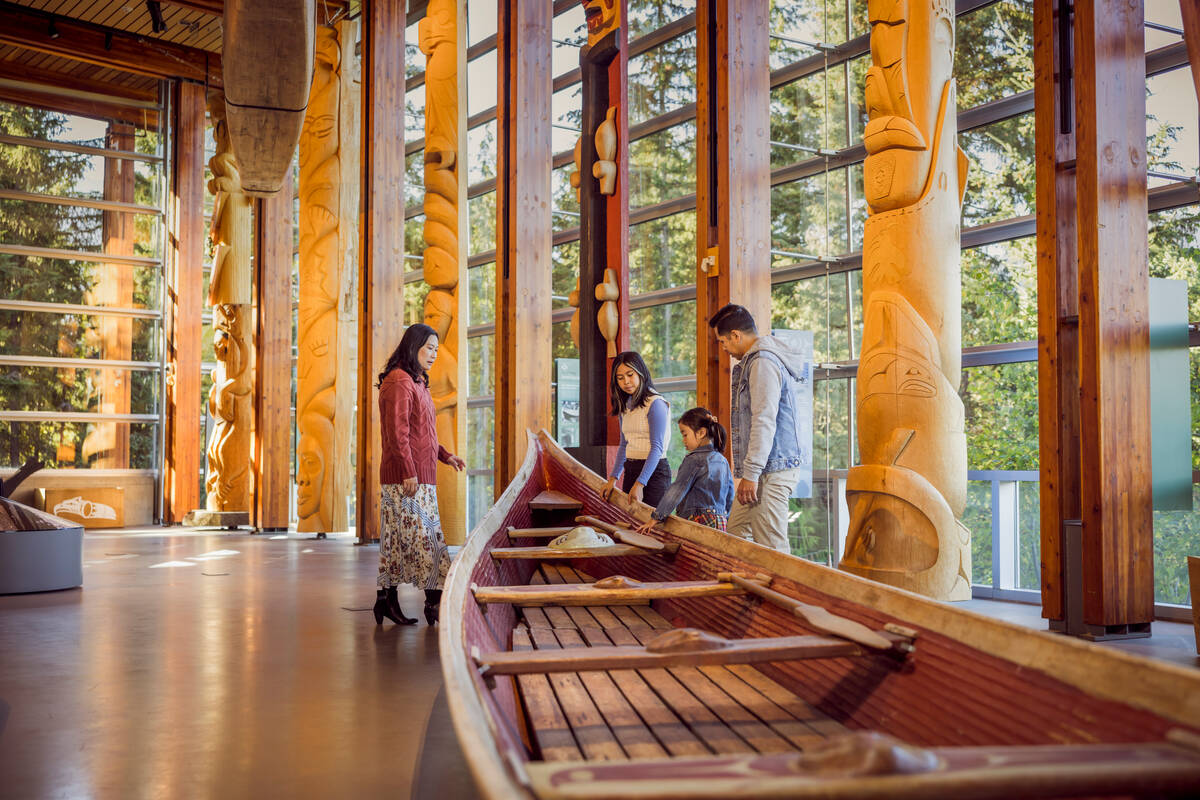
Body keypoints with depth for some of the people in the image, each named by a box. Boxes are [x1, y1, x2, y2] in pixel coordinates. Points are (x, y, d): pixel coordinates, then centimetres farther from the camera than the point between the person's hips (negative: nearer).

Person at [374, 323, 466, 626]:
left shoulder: (416, 382, 19)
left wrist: (445, 455, 17)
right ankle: (436, 602, -2)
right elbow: (397, 432, -19)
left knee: (398, 538, 10)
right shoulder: (399, 382, -12)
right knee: (424, 536, -7)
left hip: (419, 475, 10)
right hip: (407, 475, -10)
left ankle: (386, 600, 14)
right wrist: (409, 472, -22)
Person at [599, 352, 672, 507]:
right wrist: (613, 478, 9)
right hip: (630, 470, 7)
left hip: (653, 471, -7)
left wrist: (640, 484, -22)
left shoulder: (655, 403, -11)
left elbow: (657, 448, -16)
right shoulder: (625, 405, 14)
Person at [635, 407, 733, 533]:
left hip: (698, 522, -8)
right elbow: (730, 495, 20)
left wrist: (655, 518, -7)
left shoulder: (693, 460, -8)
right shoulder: (722, 461, 14)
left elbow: (677, 490, -9)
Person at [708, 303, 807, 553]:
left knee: (771, 548, -10)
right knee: (736, 533, 14)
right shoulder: (754, 361, 20)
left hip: (772, 469, -11)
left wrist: (751, 474, -22)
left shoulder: (763, 362, -14)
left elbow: (764, 422, -22)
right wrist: (746, 472, 23)